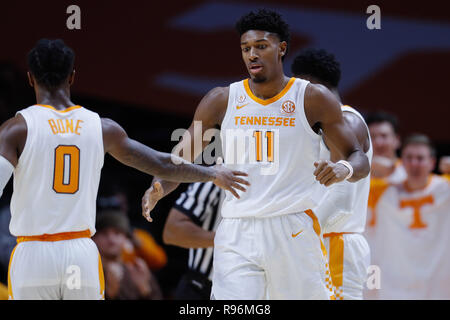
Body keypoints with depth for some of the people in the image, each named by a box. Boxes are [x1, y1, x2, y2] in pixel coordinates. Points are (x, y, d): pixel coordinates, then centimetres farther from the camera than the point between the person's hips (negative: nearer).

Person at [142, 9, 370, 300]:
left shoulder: (313, 99, 1)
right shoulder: (222, 101, 7)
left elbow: (360, 160, 3)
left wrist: (344, 170, -22)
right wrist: (157, 190, -14)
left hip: (294, 231, -1)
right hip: (236, 233, 1)